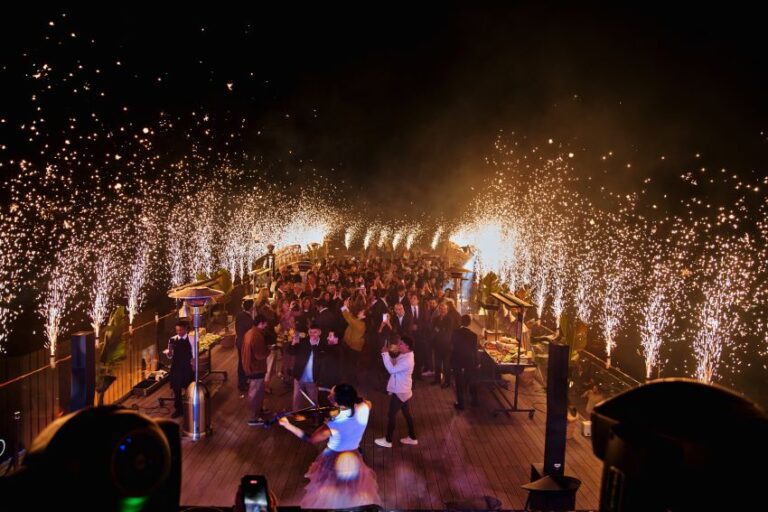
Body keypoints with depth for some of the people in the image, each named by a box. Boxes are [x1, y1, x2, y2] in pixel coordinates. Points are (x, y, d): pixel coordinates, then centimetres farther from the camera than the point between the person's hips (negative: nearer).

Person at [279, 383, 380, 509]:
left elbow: (311, 438, -18)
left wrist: (287, 425, -12)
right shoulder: (364, 408, -25)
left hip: (333, 462, -4)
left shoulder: (334, 425, -35)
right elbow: (367, 402, 3)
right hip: (354, 459, 4)